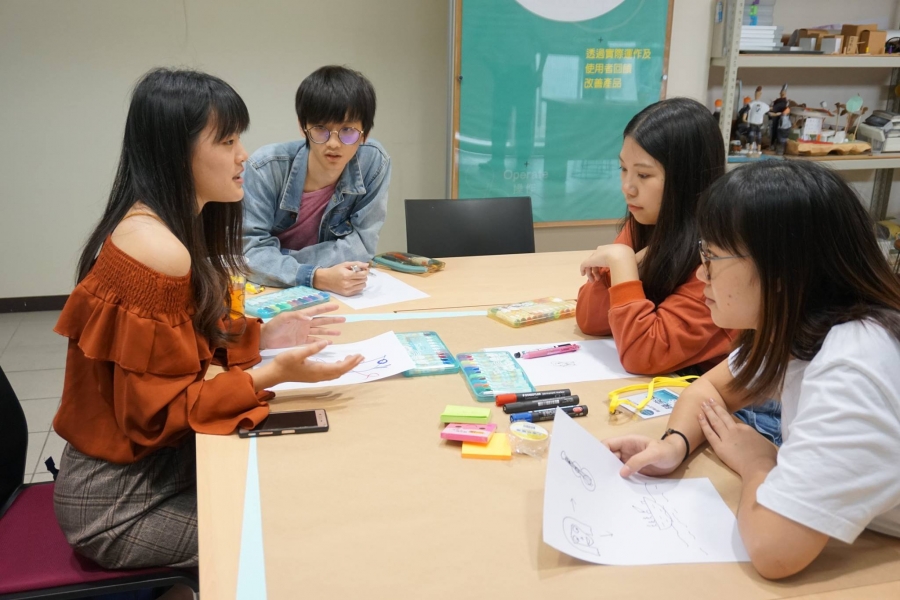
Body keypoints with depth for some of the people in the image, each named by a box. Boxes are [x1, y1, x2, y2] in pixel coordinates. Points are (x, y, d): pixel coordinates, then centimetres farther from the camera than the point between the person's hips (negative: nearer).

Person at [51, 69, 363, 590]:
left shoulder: (165, 225, 3)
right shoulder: (156, 250, -28)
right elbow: (157, 413, -24)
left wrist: (260, 336, -2)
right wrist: (274, 375, -29)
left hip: (145, 463, 8)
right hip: (121, 501, -8)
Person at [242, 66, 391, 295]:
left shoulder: (374, 163, -14)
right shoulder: (266, 167, -18)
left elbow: (361, 245, -11)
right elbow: (250, 252, -20)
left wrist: (275, 260, -18)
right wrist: (317, 277, -36)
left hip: (333, 296, 2)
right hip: (266, 291, -1)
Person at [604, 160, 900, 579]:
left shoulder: (852, 372, -29)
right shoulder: (799, 324, -5)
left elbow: (772, 548, -35)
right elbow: (710, 387, 9)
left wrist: (755, 463, -16)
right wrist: (674, 445, -10)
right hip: (851, 552, 6)